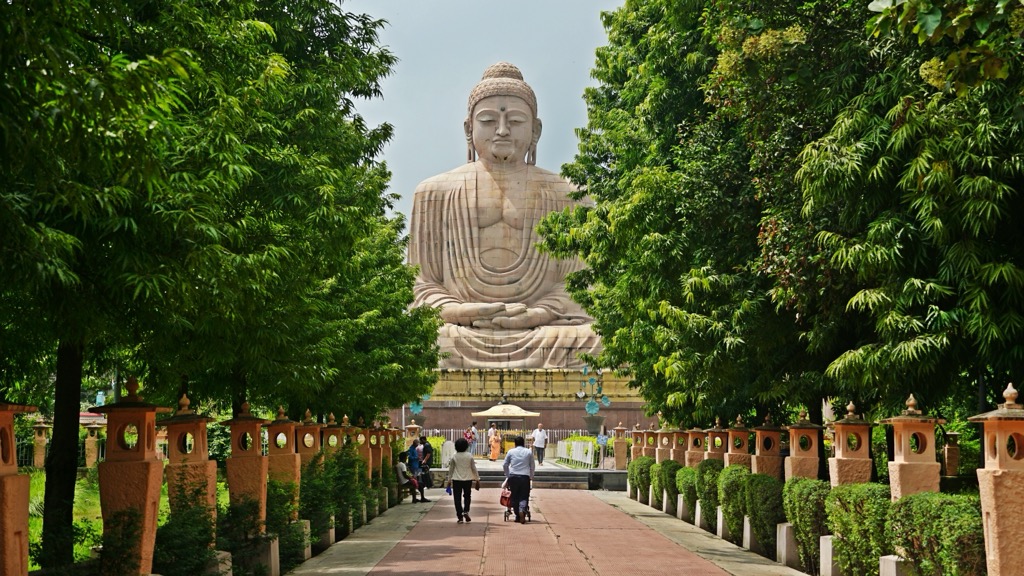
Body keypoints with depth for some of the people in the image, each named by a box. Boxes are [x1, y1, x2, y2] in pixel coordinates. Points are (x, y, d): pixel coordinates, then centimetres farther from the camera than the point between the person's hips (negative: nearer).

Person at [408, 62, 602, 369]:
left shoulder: (563, 195, 15)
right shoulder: (434, 193, 16)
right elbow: (420, 282, 12)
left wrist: (538, 313, -14)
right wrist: (455, 310, -10)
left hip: (544, 332, 1)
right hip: (459, 332, -1)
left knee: (596, 344, -31)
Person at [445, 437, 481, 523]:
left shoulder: (454, 457, -4)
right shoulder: (469, 456, -3)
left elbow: (451, 469, 1)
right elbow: (474, 468, 1)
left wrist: (449, 480, 9)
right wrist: (477, 479, 9)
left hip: (456, 480, -1)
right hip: (467, 479, 1)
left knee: (457, 498, 5)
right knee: (467, 496, 18)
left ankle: (460, 517, 2)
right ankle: (466, 511, -3)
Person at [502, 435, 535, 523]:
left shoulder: (510, 452, 7)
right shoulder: (529, 452, 7)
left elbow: (505, 465, 12)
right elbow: (532, 466, 12)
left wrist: (507, 475, 25)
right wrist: (531, 477, 25)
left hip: (513, 477, 1)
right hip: (525, 477, 0)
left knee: (515, 497, 9)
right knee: (524, 496, 0)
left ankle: (518, 516, 11)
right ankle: (522, 510, -26)